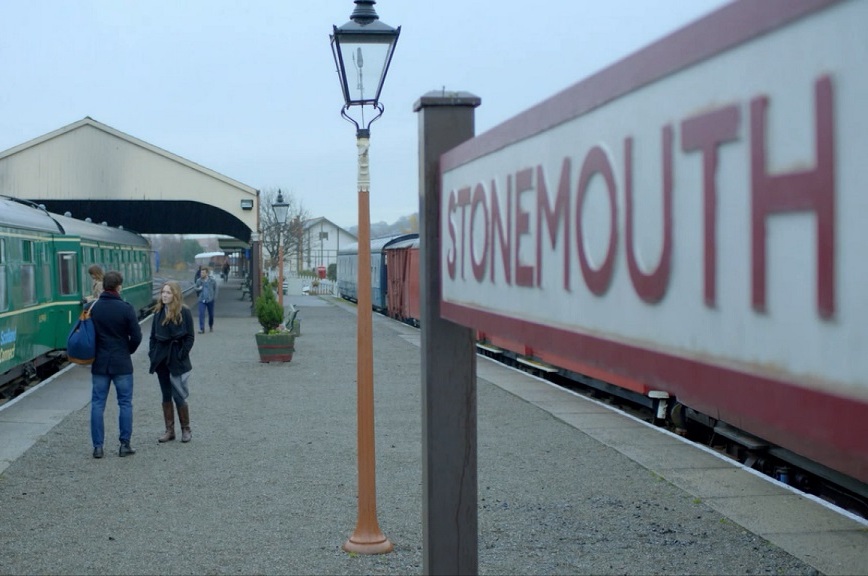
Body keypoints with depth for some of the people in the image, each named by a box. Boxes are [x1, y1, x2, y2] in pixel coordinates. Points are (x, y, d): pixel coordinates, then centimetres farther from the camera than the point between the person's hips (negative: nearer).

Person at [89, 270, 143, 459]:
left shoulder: (92, 308, -4)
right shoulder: (126, 308, -11)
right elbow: (136, 336, -9)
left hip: (99, 363, 2)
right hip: (121, 363, -2)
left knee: (97, 404, 7)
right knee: (125, 403, 7)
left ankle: (97, 446, 5)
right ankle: (124, 444, 7)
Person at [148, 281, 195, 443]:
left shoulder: (184, 312, -7)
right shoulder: (158, 312, 7)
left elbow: (190, 337, -7)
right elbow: (153, 335, 12)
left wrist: (182, 355, -14)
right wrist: (152, 353, 1)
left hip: (177, 360, -5)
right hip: (161, 358, 5)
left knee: (179, 396, -2)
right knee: (166, 396, 9)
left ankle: (186, 430, 12)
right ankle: (169, 430, 15)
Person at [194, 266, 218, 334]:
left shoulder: (212, 281, -4)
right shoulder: (199, 281, -1)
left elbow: (215, 289, 6)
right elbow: (196, 289, 12)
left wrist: (214, 297, -2)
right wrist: (198, 289, -9)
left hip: (210, 300, 0)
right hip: (202, 300, 0)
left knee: (211, 314, 12)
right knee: (201, 314, -12)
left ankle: (211, 326, 36)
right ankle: (201, 329, -11)